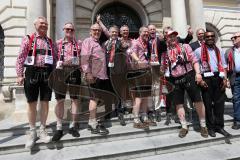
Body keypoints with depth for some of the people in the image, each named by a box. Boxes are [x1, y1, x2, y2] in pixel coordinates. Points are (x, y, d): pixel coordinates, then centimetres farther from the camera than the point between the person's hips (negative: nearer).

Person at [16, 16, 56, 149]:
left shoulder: (51, 42, 14)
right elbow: (20, 58, 0)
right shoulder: (28, 39, 6)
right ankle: (32, 132, 19)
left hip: (47, 74, 2)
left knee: (45, 102, 6)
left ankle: (42, 130, 20)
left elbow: (55, 59, 13)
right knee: (32, 103, 4)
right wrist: (20, 75, -7)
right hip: (32, 73, -2)